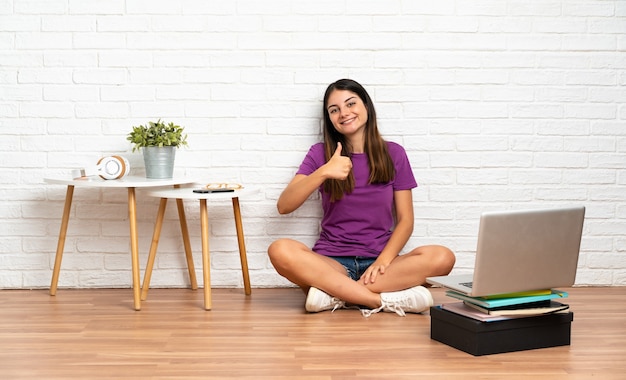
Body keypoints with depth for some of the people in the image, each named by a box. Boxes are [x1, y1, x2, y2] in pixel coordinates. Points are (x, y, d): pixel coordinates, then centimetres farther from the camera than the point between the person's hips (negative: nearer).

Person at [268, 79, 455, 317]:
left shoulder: (393, 154, 7)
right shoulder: (321, 154, 5)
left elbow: (405, 220, 4)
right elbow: (283, 206, -6)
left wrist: (383, 260, -14)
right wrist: (323, 172, -22)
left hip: (379, 262, 1)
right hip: (332, 261, -1)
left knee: (442, 257, -28)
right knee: (280, 250, -32)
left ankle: (333, 292, -27)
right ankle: (388, 300, -31)